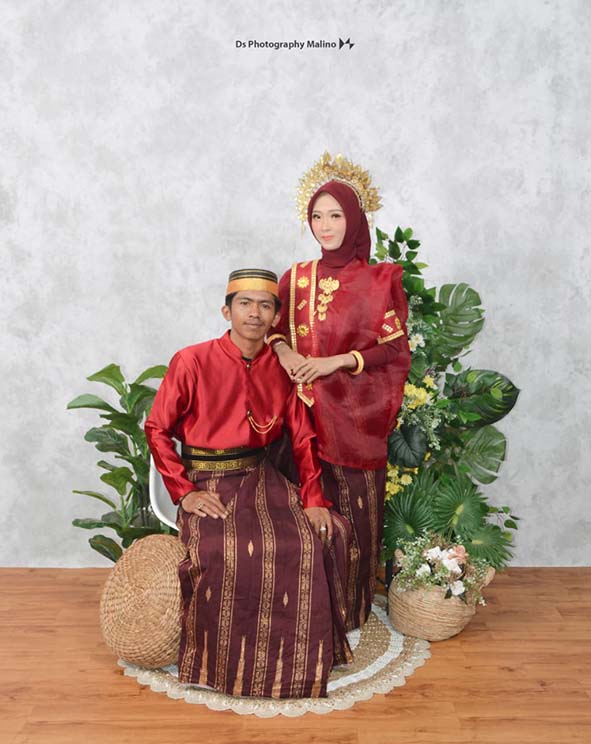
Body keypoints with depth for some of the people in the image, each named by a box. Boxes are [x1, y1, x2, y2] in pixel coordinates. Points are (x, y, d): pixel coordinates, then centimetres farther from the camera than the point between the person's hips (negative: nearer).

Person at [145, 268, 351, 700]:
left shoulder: (282, 369, 4)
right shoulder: (193, 362, -8)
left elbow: (303, 438, 7)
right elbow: (157, 429, -4)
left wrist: (313, 498, -6)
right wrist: (184, 492, -12)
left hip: (262, 478, 4)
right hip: (209, 484, -3)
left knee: (313, 540, -17)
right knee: (224, 553, -29)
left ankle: (295, 659, 6)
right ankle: (221, 664, 0)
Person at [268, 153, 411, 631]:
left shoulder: (378, 281, -3)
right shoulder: (297, 278, 9)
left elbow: (396, 349, -4)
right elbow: (270, 327, 16)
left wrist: (337, 362, -14)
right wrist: (283, 349, -7)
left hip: (354, 413, -3)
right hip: (304, 411, 3)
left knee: (351, 507, 3)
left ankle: (350, 607, 23)